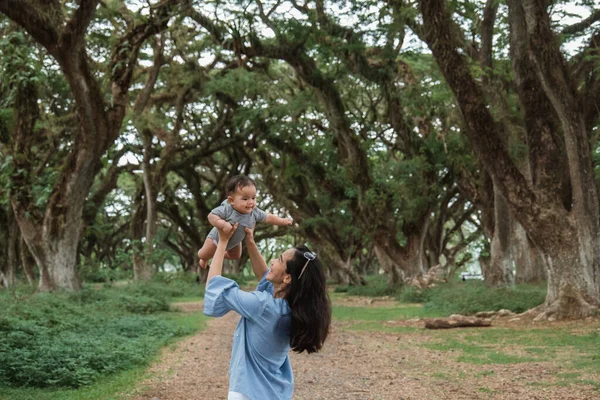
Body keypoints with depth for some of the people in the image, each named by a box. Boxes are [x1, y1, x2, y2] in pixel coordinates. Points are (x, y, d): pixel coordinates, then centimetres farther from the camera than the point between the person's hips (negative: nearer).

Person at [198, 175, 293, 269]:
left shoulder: (254, 212, -29)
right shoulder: (227, 209, -44)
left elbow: (268, 218, -13)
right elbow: (211, 216, -43)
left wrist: (283, 221, -13)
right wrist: (223, 224, -57)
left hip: (235, 241, 5)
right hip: (217, 238, -5)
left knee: (235, 256, 29)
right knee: (204, 255, 12)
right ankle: (205, 259, 50)